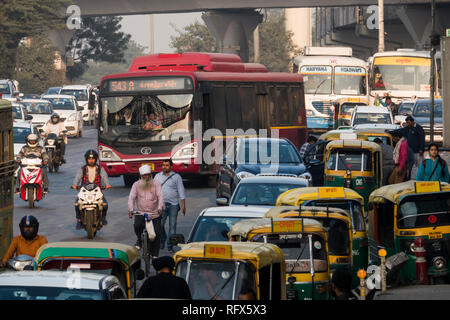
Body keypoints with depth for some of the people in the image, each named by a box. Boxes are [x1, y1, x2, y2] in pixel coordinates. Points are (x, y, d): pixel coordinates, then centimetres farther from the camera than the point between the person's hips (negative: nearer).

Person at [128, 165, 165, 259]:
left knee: (156, 234, -7)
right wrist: (130, 209, -21)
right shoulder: (136, 185, 6)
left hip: (155, 213, 0)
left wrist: (160, 208, -28)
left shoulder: (156, 184, 2)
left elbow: (160, 196, -9)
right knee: (137, 225, -27)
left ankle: (154, 254, 6)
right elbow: (132, 197, -3)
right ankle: (139, 240, 5)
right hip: (141, 212, 0)